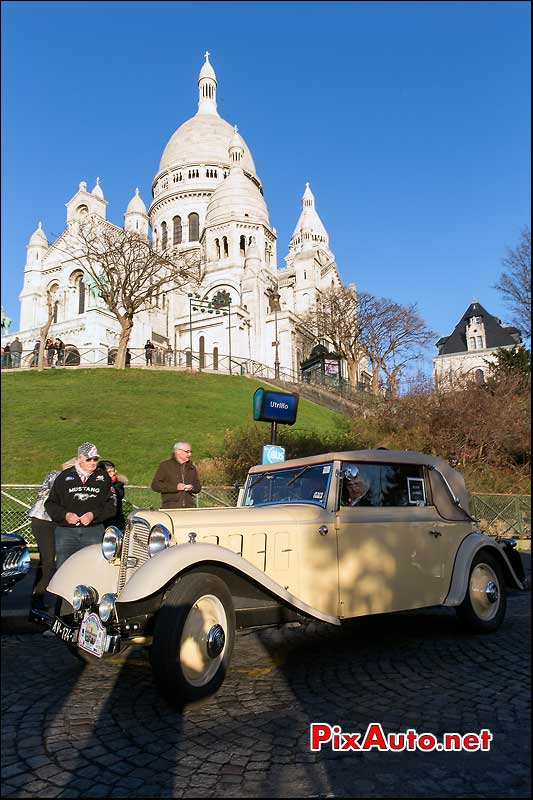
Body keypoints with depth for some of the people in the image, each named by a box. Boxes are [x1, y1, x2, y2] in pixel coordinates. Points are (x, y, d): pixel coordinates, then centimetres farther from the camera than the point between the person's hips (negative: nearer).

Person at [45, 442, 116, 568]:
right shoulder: (64, 477, 6)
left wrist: (94, 515, -10)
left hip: (94, 531, 0)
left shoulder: (103, 477, 8)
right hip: (66, 531, 0)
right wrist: (65, 515, -9)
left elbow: (111, 504, 5)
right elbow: (50, 503, 8)